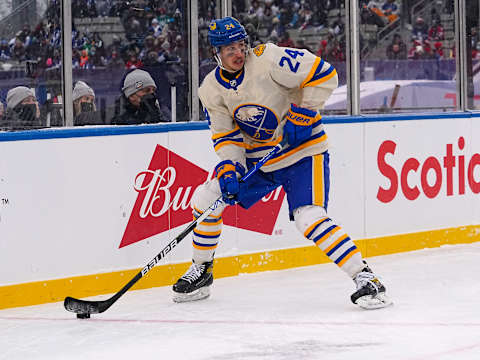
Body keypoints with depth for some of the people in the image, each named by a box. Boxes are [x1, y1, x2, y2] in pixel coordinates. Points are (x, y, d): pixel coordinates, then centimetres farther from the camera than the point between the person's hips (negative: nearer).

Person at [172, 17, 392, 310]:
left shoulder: (267, 59, -21)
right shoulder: (211, 90, -2)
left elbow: (324, 74, -20)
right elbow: (226, 135, 3)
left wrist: (302, 114, -22)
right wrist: (229, 169, -14)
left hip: (303, 150, -6)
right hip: (257, 158, 6)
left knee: (309, 218, -24)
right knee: (206, 198, 1)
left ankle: (366, 278, -21)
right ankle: (201, 272, 20)